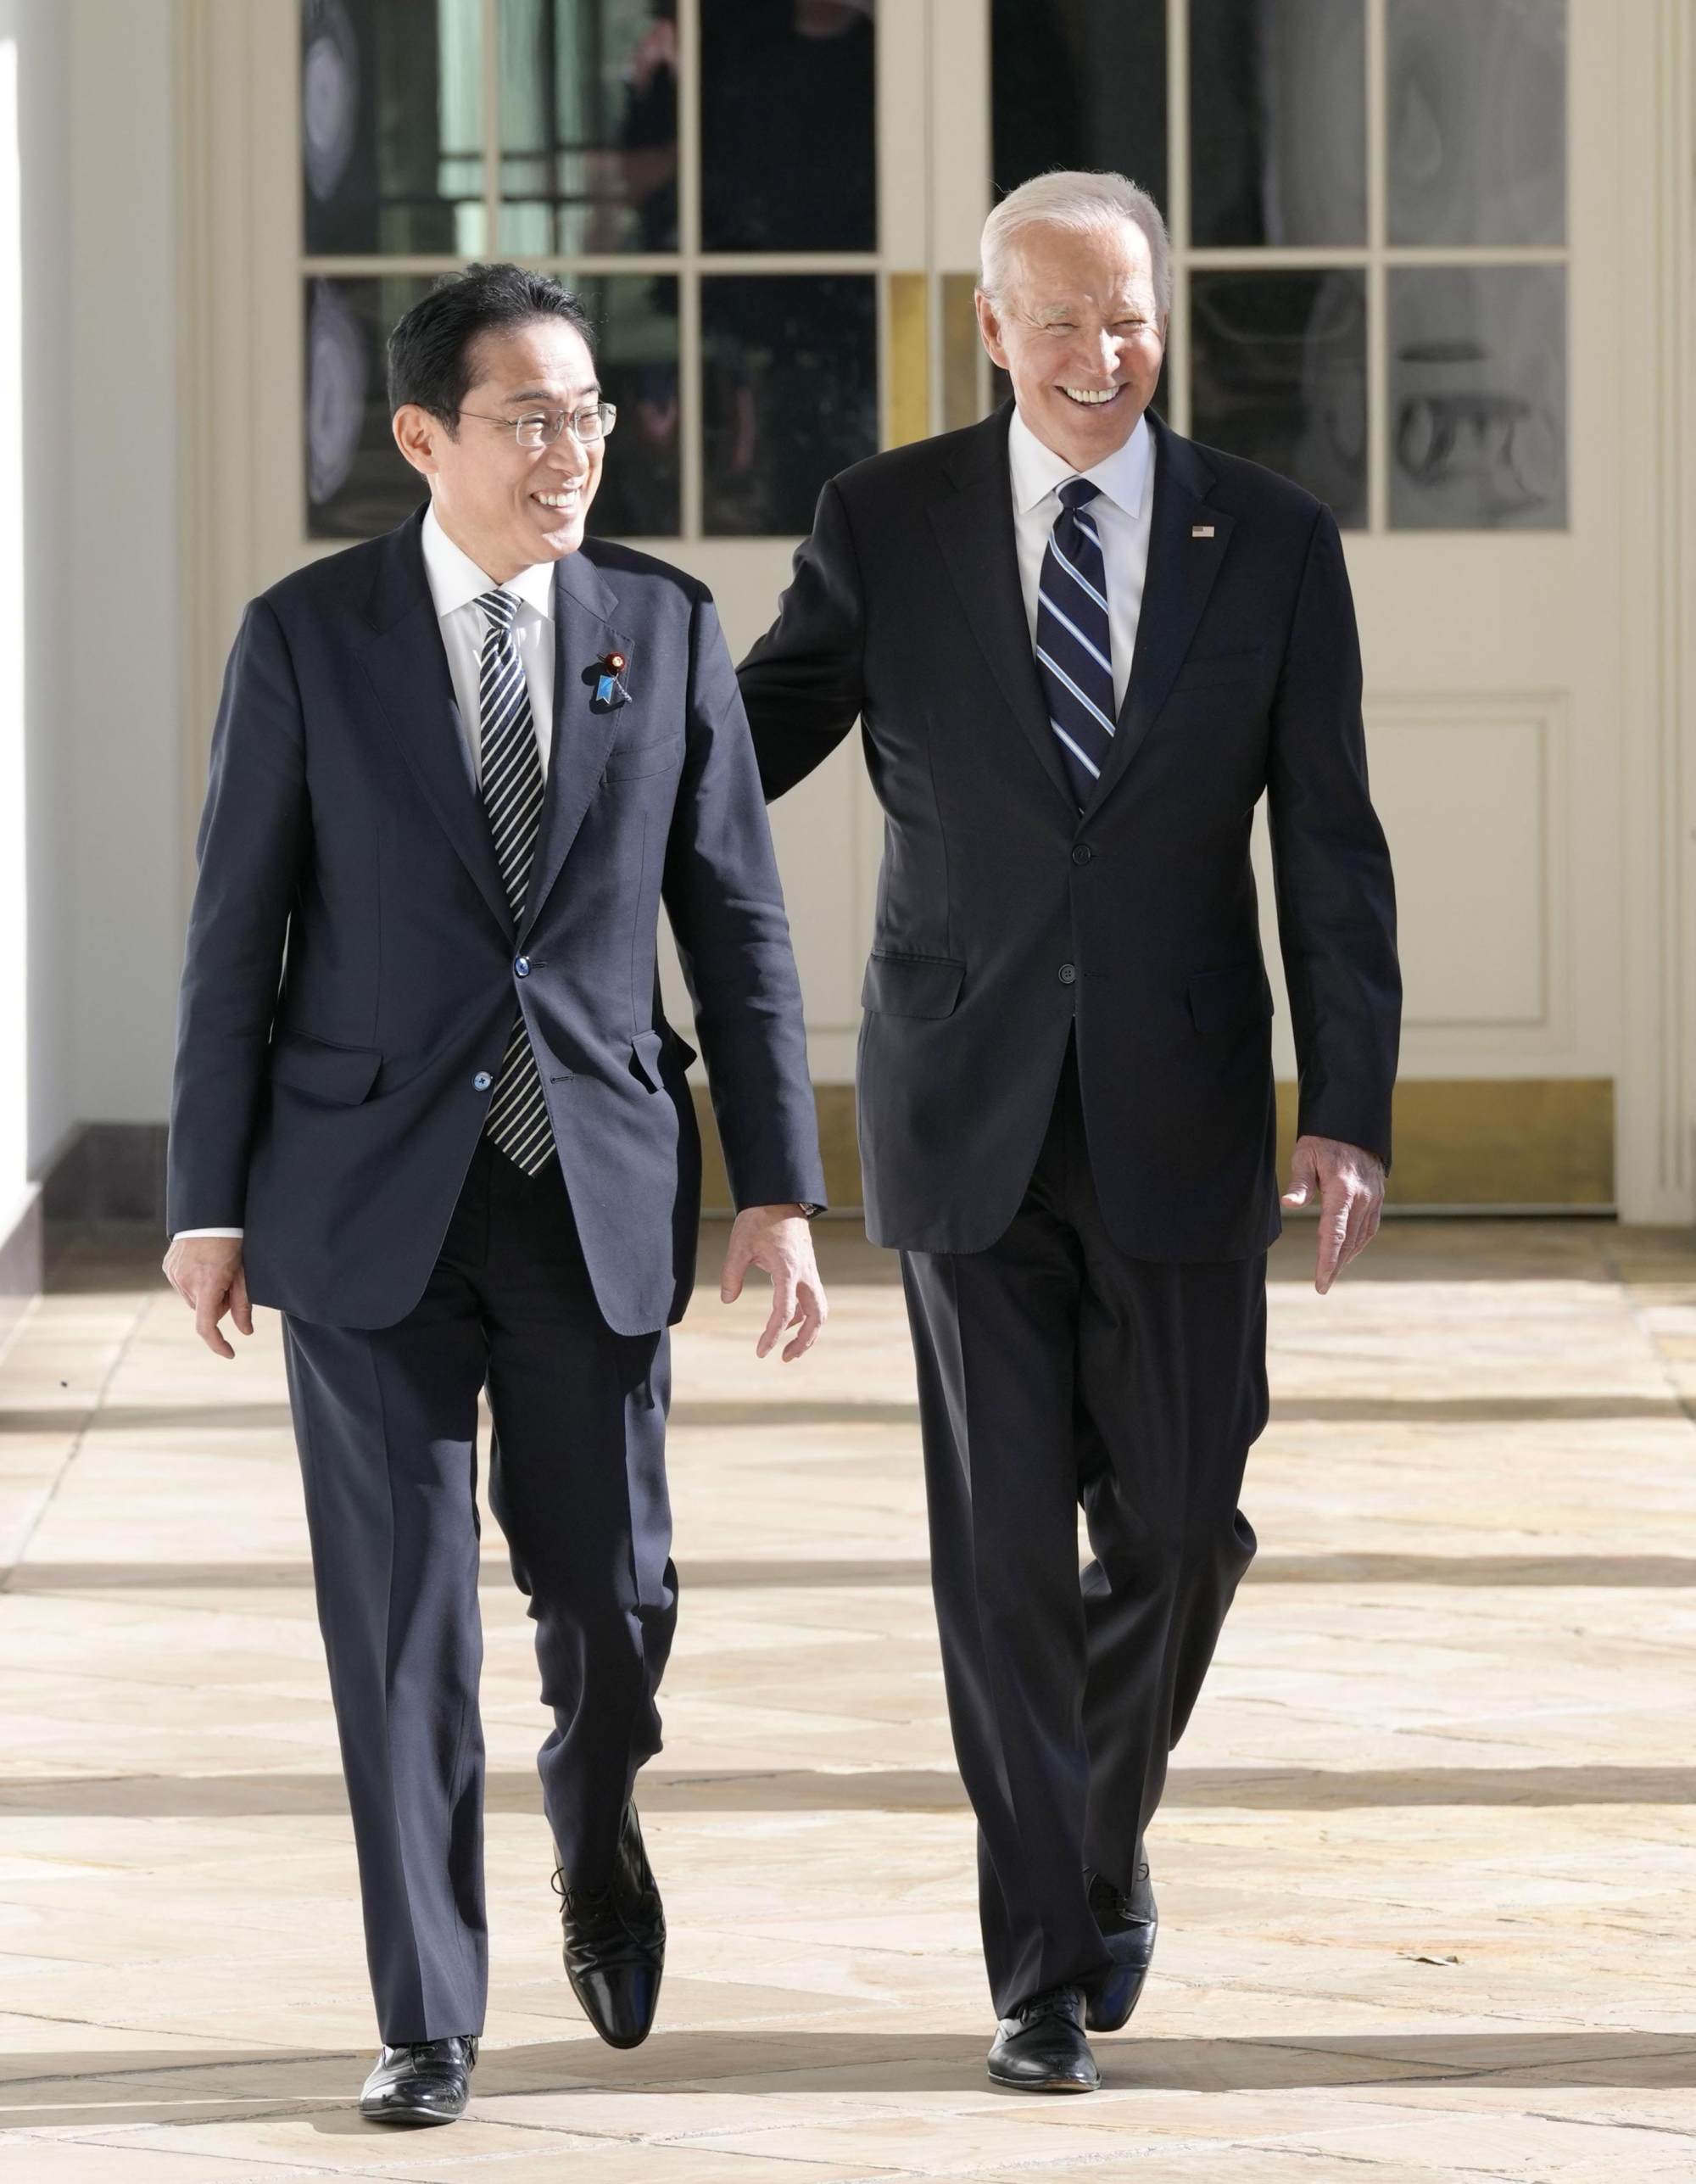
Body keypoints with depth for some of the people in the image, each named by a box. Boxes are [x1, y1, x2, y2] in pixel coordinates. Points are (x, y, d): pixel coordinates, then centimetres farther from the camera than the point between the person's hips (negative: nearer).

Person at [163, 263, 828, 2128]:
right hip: (369, 1192, -1)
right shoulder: (305, 638, -2)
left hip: (595, 1187, 2)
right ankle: (429, 2018, 8)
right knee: (401, 1618, -1)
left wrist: (781, 1189, 1)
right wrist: (209, 1202, -1)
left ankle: (596, 1838, 39)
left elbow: (736, 921, 5)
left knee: (610, 1588, 6)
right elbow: (236, 932, 1)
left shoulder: (664, 627, 3)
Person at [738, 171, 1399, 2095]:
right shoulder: (886, 525, 0)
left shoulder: (1271, 544, 1)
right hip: (968, 1113, -1)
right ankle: (1044, 1968, 6)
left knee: (1180, 1532, 4)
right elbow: (752, 741, 7)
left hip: (1177, 1120, 1)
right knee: (1004, 1545, -2)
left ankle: (1104, 1841, 32)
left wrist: (1350, 1112, -6)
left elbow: (1328, 851, 1)